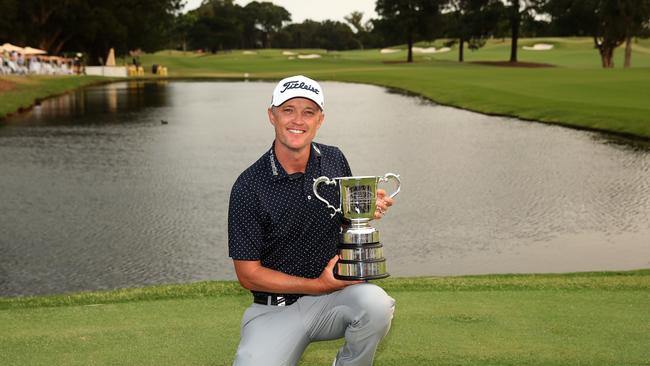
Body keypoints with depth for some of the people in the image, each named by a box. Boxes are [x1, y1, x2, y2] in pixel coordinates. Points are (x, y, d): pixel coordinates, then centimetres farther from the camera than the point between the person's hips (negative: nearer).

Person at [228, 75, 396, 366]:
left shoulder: (334, 160, 1)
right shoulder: (249, 187, -13)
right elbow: (248, 273, -10)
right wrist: (318, 285, -17)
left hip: (333, 297, 3)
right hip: (275, 309, -3)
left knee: (376, 304, -29)